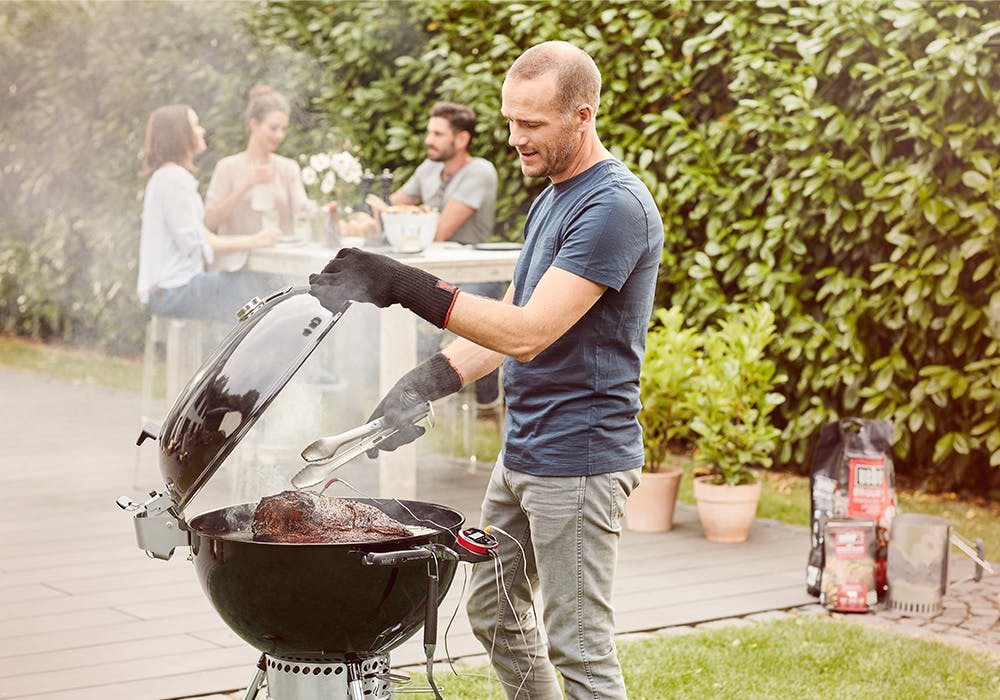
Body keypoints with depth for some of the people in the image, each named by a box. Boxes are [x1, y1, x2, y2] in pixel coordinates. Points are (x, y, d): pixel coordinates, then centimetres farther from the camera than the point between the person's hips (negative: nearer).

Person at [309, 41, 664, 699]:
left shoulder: (615, 206, -18)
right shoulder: (551, 199, 13)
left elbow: (528, 333, -25)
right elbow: (507, 322, 17)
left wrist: (408, 287, -27)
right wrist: (428, 382, 4)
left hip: (579, 461, -10)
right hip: (522, 450, 10)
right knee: (496, 613, 18)